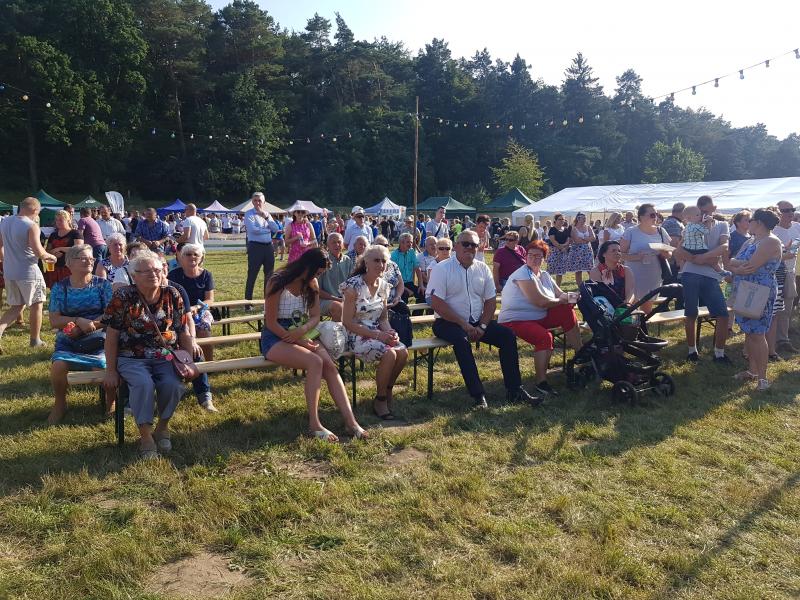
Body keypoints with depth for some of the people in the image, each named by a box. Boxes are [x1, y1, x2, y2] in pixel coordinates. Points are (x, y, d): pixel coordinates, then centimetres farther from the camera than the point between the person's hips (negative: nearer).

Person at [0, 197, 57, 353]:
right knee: (36, 305, 11)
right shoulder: (31, 226, -15)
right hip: (28, 272, -6)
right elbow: (39, 252, -21)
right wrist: (50, 257, -1)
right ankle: (35, 340, 19)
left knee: (16, 307, 18)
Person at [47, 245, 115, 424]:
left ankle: (111, 402, 5)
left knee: (104, 368, -27)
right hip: (68, 341, 1)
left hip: (98, 339, -1)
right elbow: (54, 321, 1)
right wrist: (79, 321, -15)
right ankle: (59, 404, 3)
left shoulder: (102, 284, 5)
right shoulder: (60, 288, 6)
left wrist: (89, 325, -13)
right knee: (58, 365, -27)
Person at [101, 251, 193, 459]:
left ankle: (163, 426, 1)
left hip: (165, 356, 2)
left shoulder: (172, 295, 4)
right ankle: (145, 435, -14)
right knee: (143, 384, -32)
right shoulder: (123, 297, -4)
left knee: (173, 384, -26)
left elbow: (183, 333, 8)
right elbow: (111, 337, -2)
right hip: (132, 358, -2)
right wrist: (111, 371, -4)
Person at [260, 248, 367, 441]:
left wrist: (302, 331, -17)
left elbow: (315, 317, 6)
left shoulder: (311, 283, 9)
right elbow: (271, 323, -13)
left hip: (302, 335, 6)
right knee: (315, 362, -31)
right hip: (276, 338, -6)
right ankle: (314, 424, -25)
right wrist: (299, 341, -19)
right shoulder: (278, 282, -12)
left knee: (330, 366, -22)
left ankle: (350, 421, -27)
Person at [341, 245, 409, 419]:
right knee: (389, 354, -28)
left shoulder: (384, 286, 7)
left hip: (378, 334, 6)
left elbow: (384, 318, 13)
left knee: (403, 352, -19)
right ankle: (380, 400, -6)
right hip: (357, 337, -6)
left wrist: (389, 332, -10)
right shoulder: (354, 286, -14)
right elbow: (347, 322, -16)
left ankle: (387, 391, 5)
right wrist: (377, 335, -20)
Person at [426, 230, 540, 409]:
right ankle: (478, 395, -32)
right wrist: (464, 325, -18)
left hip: (477, 322, 5)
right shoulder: (442, 269, -7)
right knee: (461, 339, -35)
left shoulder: (483, 269, 9)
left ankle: (514, 390, -8)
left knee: (508, 335, -13)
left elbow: (491, 300, 8)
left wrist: (482, 326, -9)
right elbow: (437, 303, -15)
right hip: (448, 322, -5)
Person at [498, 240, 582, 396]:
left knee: (568, 311, -3)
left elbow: (561, 294, 11)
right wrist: (561, 300, -7)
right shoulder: (524, 274, -15)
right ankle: (541, 383, -29)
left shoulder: (544, 275, 14)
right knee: (545, 337, -34)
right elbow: (540, 301, -23)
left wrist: (570, 297, -14)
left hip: (538, 317, 9)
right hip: (515, 320, -9)